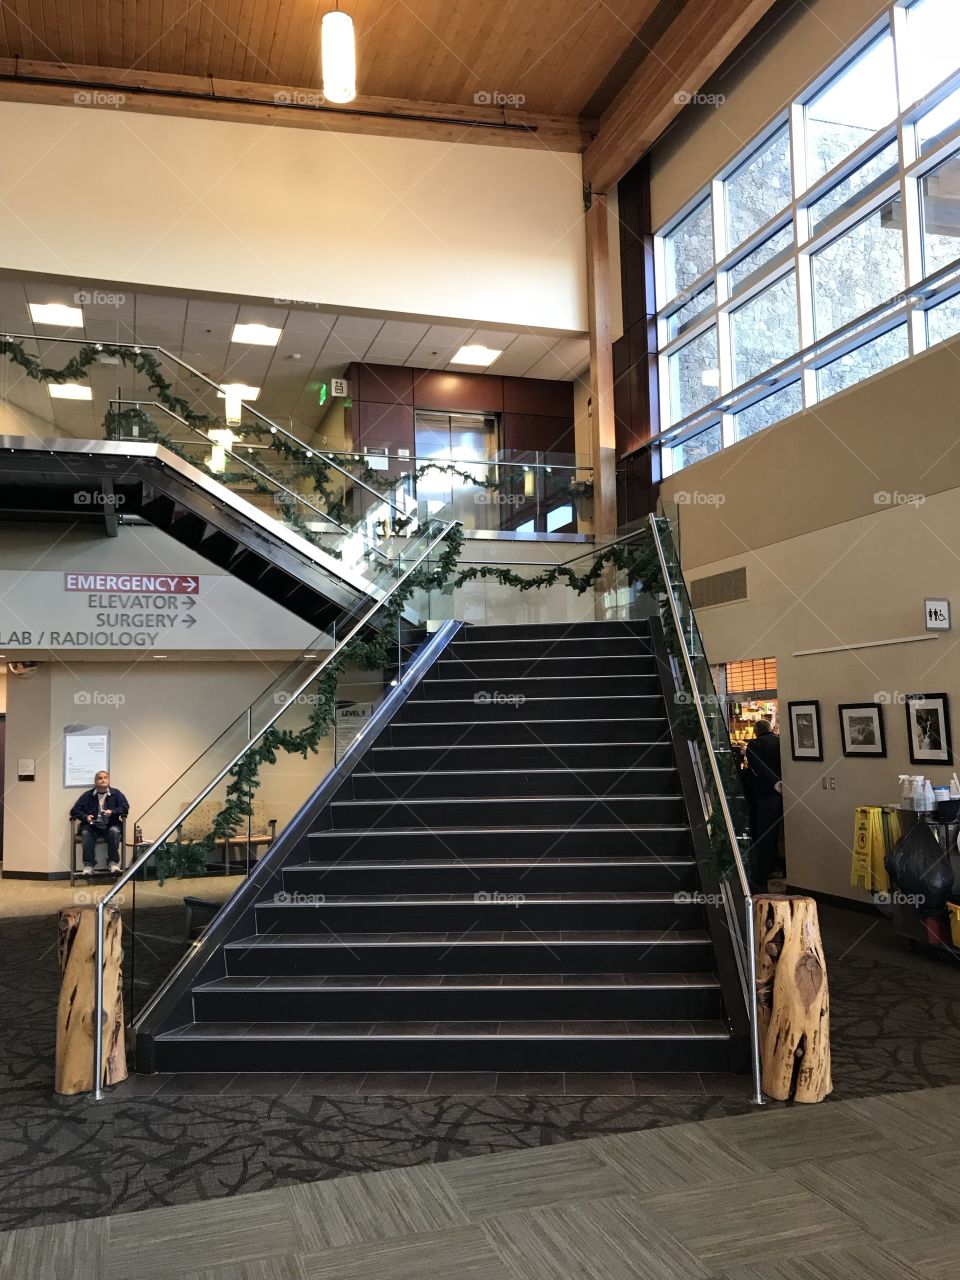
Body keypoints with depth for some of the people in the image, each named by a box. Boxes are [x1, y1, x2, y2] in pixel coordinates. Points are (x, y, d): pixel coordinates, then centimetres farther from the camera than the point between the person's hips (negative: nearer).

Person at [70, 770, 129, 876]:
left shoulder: (116, 793, 9)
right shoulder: (87, 795, 11)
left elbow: (125, 808, -1)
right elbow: (74, 810, 6)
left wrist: (112, 812, -20)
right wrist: (85, 816, -15)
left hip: (110, 826, -1)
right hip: (92, 826, 1)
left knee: (114, 831, -34)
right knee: (85, 833, -31)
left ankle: (113, 863, -26)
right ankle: (88, 865, -28)